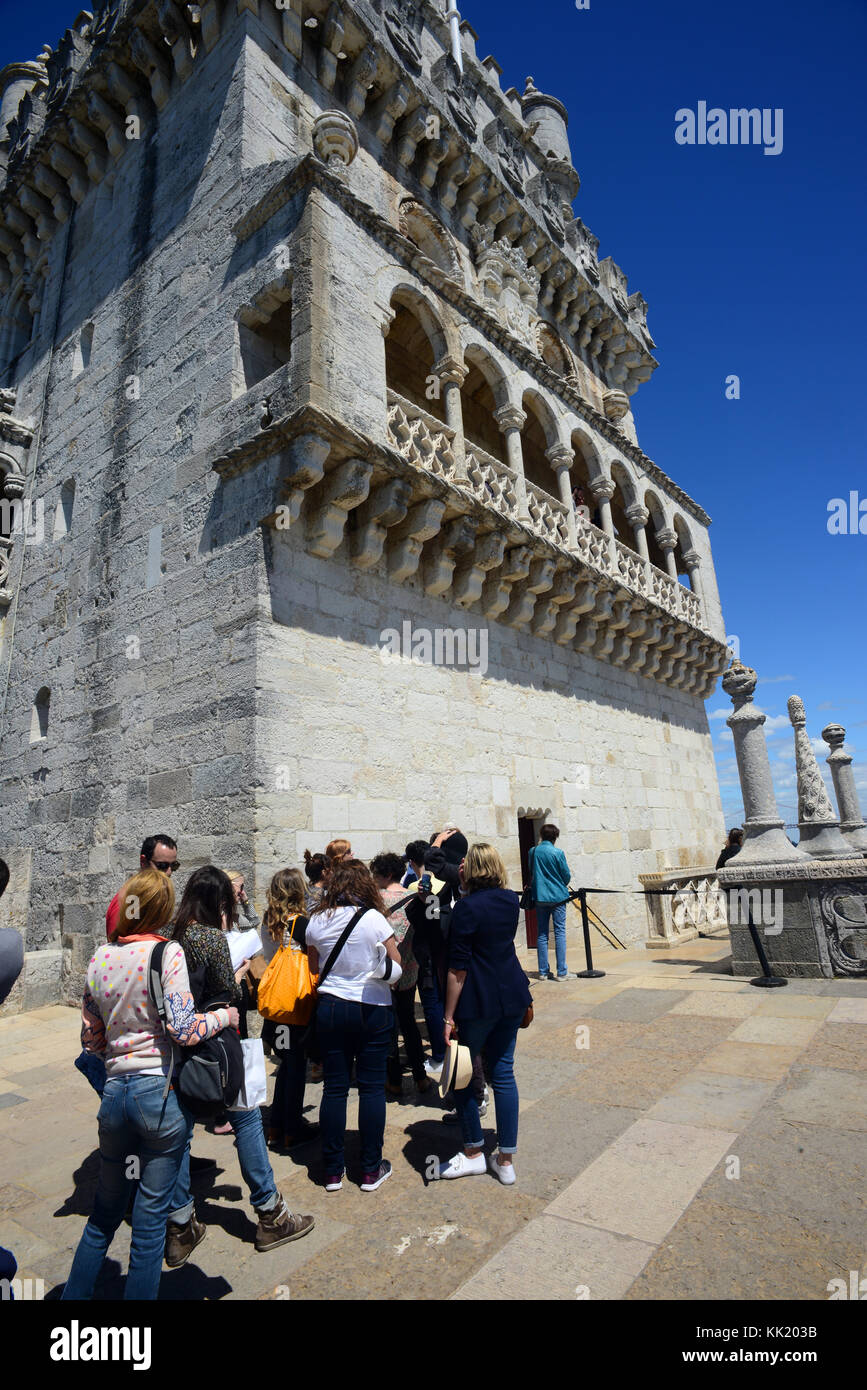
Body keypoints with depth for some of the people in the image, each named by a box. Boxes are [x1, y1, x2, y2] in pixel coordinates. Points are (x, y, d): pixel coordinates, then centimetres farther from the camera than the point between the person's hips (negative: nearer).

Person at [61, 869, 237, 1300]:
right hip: (162, 1092, -5)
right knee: (151, 1216, 11)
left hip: (114, 1091, 5)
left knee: (104, 1212, 25)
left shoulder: (100, 958, 2)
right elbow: (184, 1030, -20)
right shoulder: (167, 954, -14)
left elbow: (90, 1039, 10)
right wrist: (225, 1015, -3)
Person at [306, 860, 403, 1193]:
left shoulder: (316, 922, -3)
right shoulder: (373, 918, -14)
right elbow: (396, 966, -5)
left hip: (330, 1008, 3)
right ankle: (371, 1170, 20)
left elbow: (314, 968, 11)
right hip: (372, 1009, -3)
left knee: (334, 1087, 12)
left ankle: (333, 1171, 23)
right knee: (372, 1087, 9)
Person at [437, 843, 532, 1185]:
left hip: (477, 1002, -6)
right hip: (512, 996, 6)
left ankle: (474, 1153, 24)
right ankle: (505, 1160, 22)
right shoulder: (511, 900, 3)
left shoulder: (467, 907, -16)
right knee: (503, 1072, 14)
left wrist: (449, 1017, -12)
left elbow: (458, 969, -16)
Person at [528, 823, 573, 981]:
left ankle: (543, 972, 12)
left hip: (539, 897, 4)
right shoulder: (557, 853, -11)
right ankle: (562, 972, 0)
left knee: (542, 934, 9)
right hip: (557, 897, -4)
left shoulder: (533, 852, 2)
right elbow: (567, 876, -4)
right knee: (560, 933, 1)